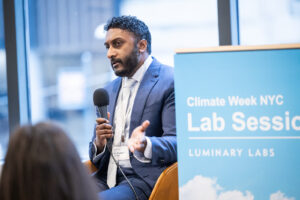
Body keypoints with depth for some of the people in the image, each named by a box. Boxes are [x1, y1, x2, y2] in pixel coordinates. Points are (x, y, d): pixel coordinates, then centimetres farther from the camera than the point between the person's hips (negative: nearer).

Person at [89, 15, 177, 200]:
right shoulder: (109, 91, 21)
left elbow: (177, 143, -11)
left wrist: (145, 145, -32)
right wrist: (99, 144, -2)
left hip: (144, 180, -6)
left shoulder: (171, 82, -2)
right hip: (107, 180, 7)